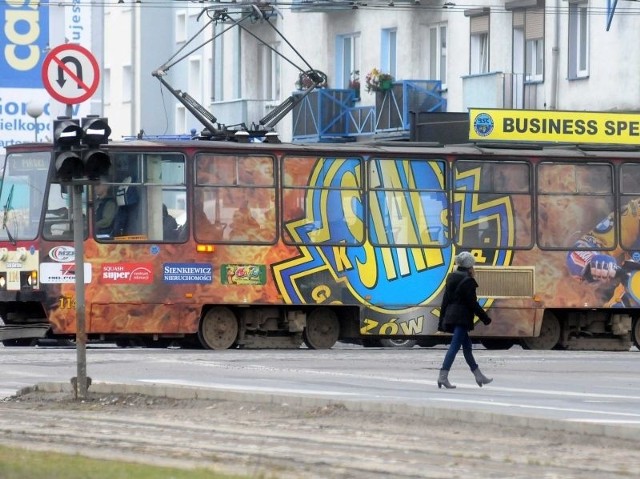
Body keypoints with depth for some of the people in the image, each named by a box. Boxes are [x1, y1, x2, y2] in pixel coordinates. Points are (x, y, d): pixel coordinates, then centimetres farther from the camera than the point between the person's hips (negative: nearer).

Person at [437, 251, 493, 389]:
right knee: (455, 346, -11)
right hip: (461, 318, -9)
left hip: (450, 315, 9)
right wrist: (485, 318, -5)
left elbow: (445, 300, 15)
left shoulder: (451, 278, 13)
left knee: (467, 345, 16)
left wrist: (442, 320, 18)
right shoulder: (467, 280, -13)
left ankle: (478, 375, 22)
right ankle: (443, 376, -17)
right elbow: (472, 303, -14)